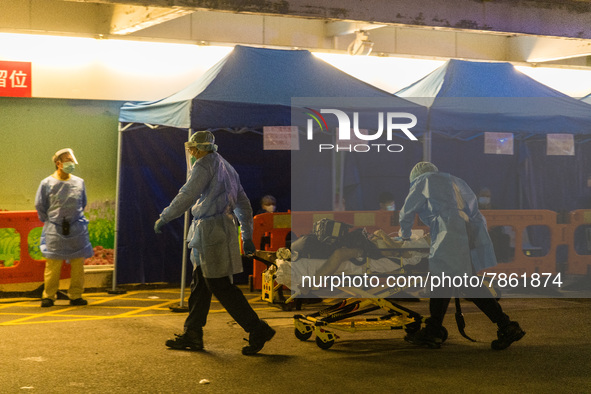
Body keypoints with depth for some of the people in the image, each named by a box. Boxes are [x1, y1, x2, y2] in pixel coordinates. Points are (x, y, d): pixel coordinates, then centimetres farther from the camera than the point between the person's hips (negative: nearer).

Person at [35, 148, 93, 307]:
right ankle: (48, 296, 8)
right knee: (53, 264, -3)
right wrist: (49, 221, 11)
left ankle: (75, 296, 12)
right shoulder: (47, 183, -2)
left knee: (78, 263, 3)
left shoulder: (79, 182, 5)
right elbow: (39, 205, 7)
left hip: (77, 229, 3)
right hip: (55, 230, -3)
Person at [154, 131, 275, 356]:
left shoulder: (205, 164, -8)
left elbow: (187, 195, -15)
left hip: (212, 231, -10)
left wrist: (164, 218, -6)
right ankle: (192, 334, 17)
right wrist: (247, 236, 23)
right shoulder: (226, 167, 20)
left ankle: (257, 330, -7)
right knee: (200, 284, 13)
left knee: (220, 286, -8)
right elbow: (243, 204, 21)